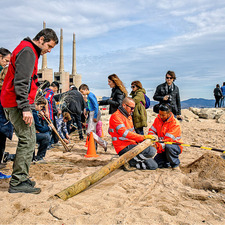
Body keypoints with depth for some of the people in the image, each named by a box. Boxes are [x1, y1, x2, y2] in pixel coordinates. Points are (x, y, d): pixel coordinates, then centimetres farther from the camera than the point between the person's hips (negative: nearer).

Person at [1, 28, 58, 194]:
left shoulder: (29, 51, 22)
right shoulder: (27, 51, -11)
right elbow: (20, 82, -21)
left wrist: (28, 104, 20)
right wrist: (25, 108, -25)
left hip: (14, 104, 11)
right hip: (17, 104, -11)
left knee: (27, 140, 13)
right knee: (28, 140, -9)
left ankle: (20, 179, 21)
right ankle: (18, 182, -3)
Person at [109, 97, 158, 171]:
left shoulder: (128, 116, 19)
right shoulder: (116, 116, -12)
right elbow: (125, 133, -24)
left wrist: (141, 141, 7)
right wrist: (143, 137, -26)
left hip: (132, 145, 9)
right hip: (124, 148, -9)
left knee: (153, 166, 4)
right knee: (152, 151, -26)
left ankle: (131, 162, 12)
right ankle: (129, 162, -11)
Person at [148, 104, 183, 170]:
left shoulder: (175, 124, -20)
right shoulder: (158, 119, 2)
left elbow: (168, 139, -27)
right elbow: (152, 130, 0)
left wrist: (157, 146, -39)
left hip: (175, 147, -5)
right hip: (163, 149, 5)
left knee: (168, 146, -39)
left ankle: (175, 165, -16)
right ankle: (169, 162, 17)